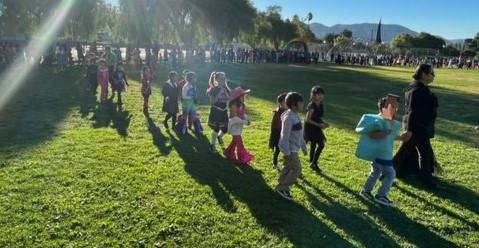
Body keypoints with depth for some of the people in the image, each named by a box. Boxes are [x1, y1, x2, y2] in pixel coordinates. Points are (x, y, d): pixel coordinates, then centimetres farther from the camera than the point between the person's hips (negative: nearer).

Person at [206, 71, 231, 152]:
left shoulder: (226, 89, 4)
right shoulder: (213, 89, -12)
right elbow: (212, 101, -19)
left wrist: (225, 92, -14)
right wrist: (219, 93, -23)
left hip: (224, 111, 5)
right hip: (215, 111, -5)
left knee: (225, 129, 8)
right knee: (216, 129, -5)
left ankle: (219, 137, 42)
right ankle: (212, 145, 13)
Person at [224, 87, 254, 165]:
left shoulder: (241, 105, 4)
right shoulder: (234, 106, -22)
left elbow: (243, 114, 11)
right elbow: (234, 118, -26)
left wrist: (247, 119, -10)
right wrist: (245, 122, -26)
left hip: (239, 126, 9)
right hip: (235, 127, -9)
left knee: (234, 141, 21)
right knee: (239, 142, -5)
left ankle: (229, 154, 38)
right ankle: (242, 159, 2)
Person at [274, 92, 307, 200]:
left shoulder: (295, 115, 7)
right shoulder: (289, 117, -24)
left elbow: (299, 133, 16)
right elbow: (285, 136, -24)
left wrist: (303, 146, 20)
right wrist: (287, 152, -23)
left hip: (293, 148, 10)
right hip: (290, 149, -10)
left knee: (287, 167, 17)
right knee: (296, 169, -4)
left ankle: (280, 187, 30)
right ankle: (281, 188, 7)